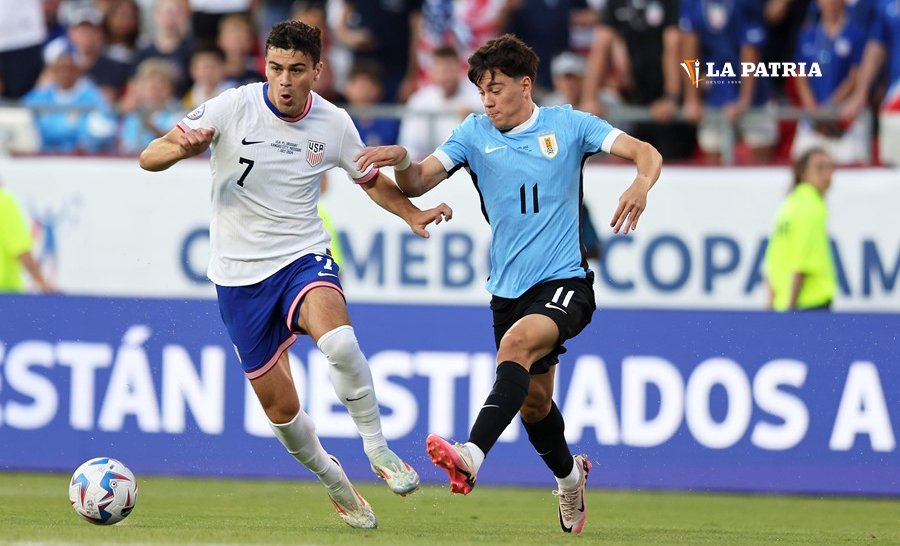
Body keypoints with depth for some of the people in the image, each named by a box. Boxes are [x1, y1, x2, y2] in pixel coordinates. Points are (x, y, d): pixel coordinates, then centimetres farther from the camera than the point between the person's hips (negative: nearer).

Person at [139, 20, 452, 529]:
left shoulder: (334, 124, -4)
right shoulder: (231, 109, -11)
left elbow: (371, 179, 15)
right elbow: (149, 158, -10)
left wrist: (413, 214, -3)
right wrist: (182, 147, -32)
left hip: (303, 258, -1)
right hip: (239, 274, 1)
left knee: (339, 342, -34)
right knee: (279, 405, 4)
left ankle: (377, 448, -14)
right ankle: (336, 485, 31)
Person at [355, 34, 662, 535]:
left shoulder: (568, 125, -2)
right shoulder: (476, 133, 5)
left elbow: (645, 152, -8)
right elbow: (418, 184, -3)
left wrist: (642, 183, -30)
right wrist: (402, 160, -25)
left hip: (564, 282, -5)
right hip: (509, 288, 5)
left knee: (517, 343, -33)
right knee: (533, 399, 14)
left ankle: (473, 455, -48)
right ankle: (569, 475, 44)